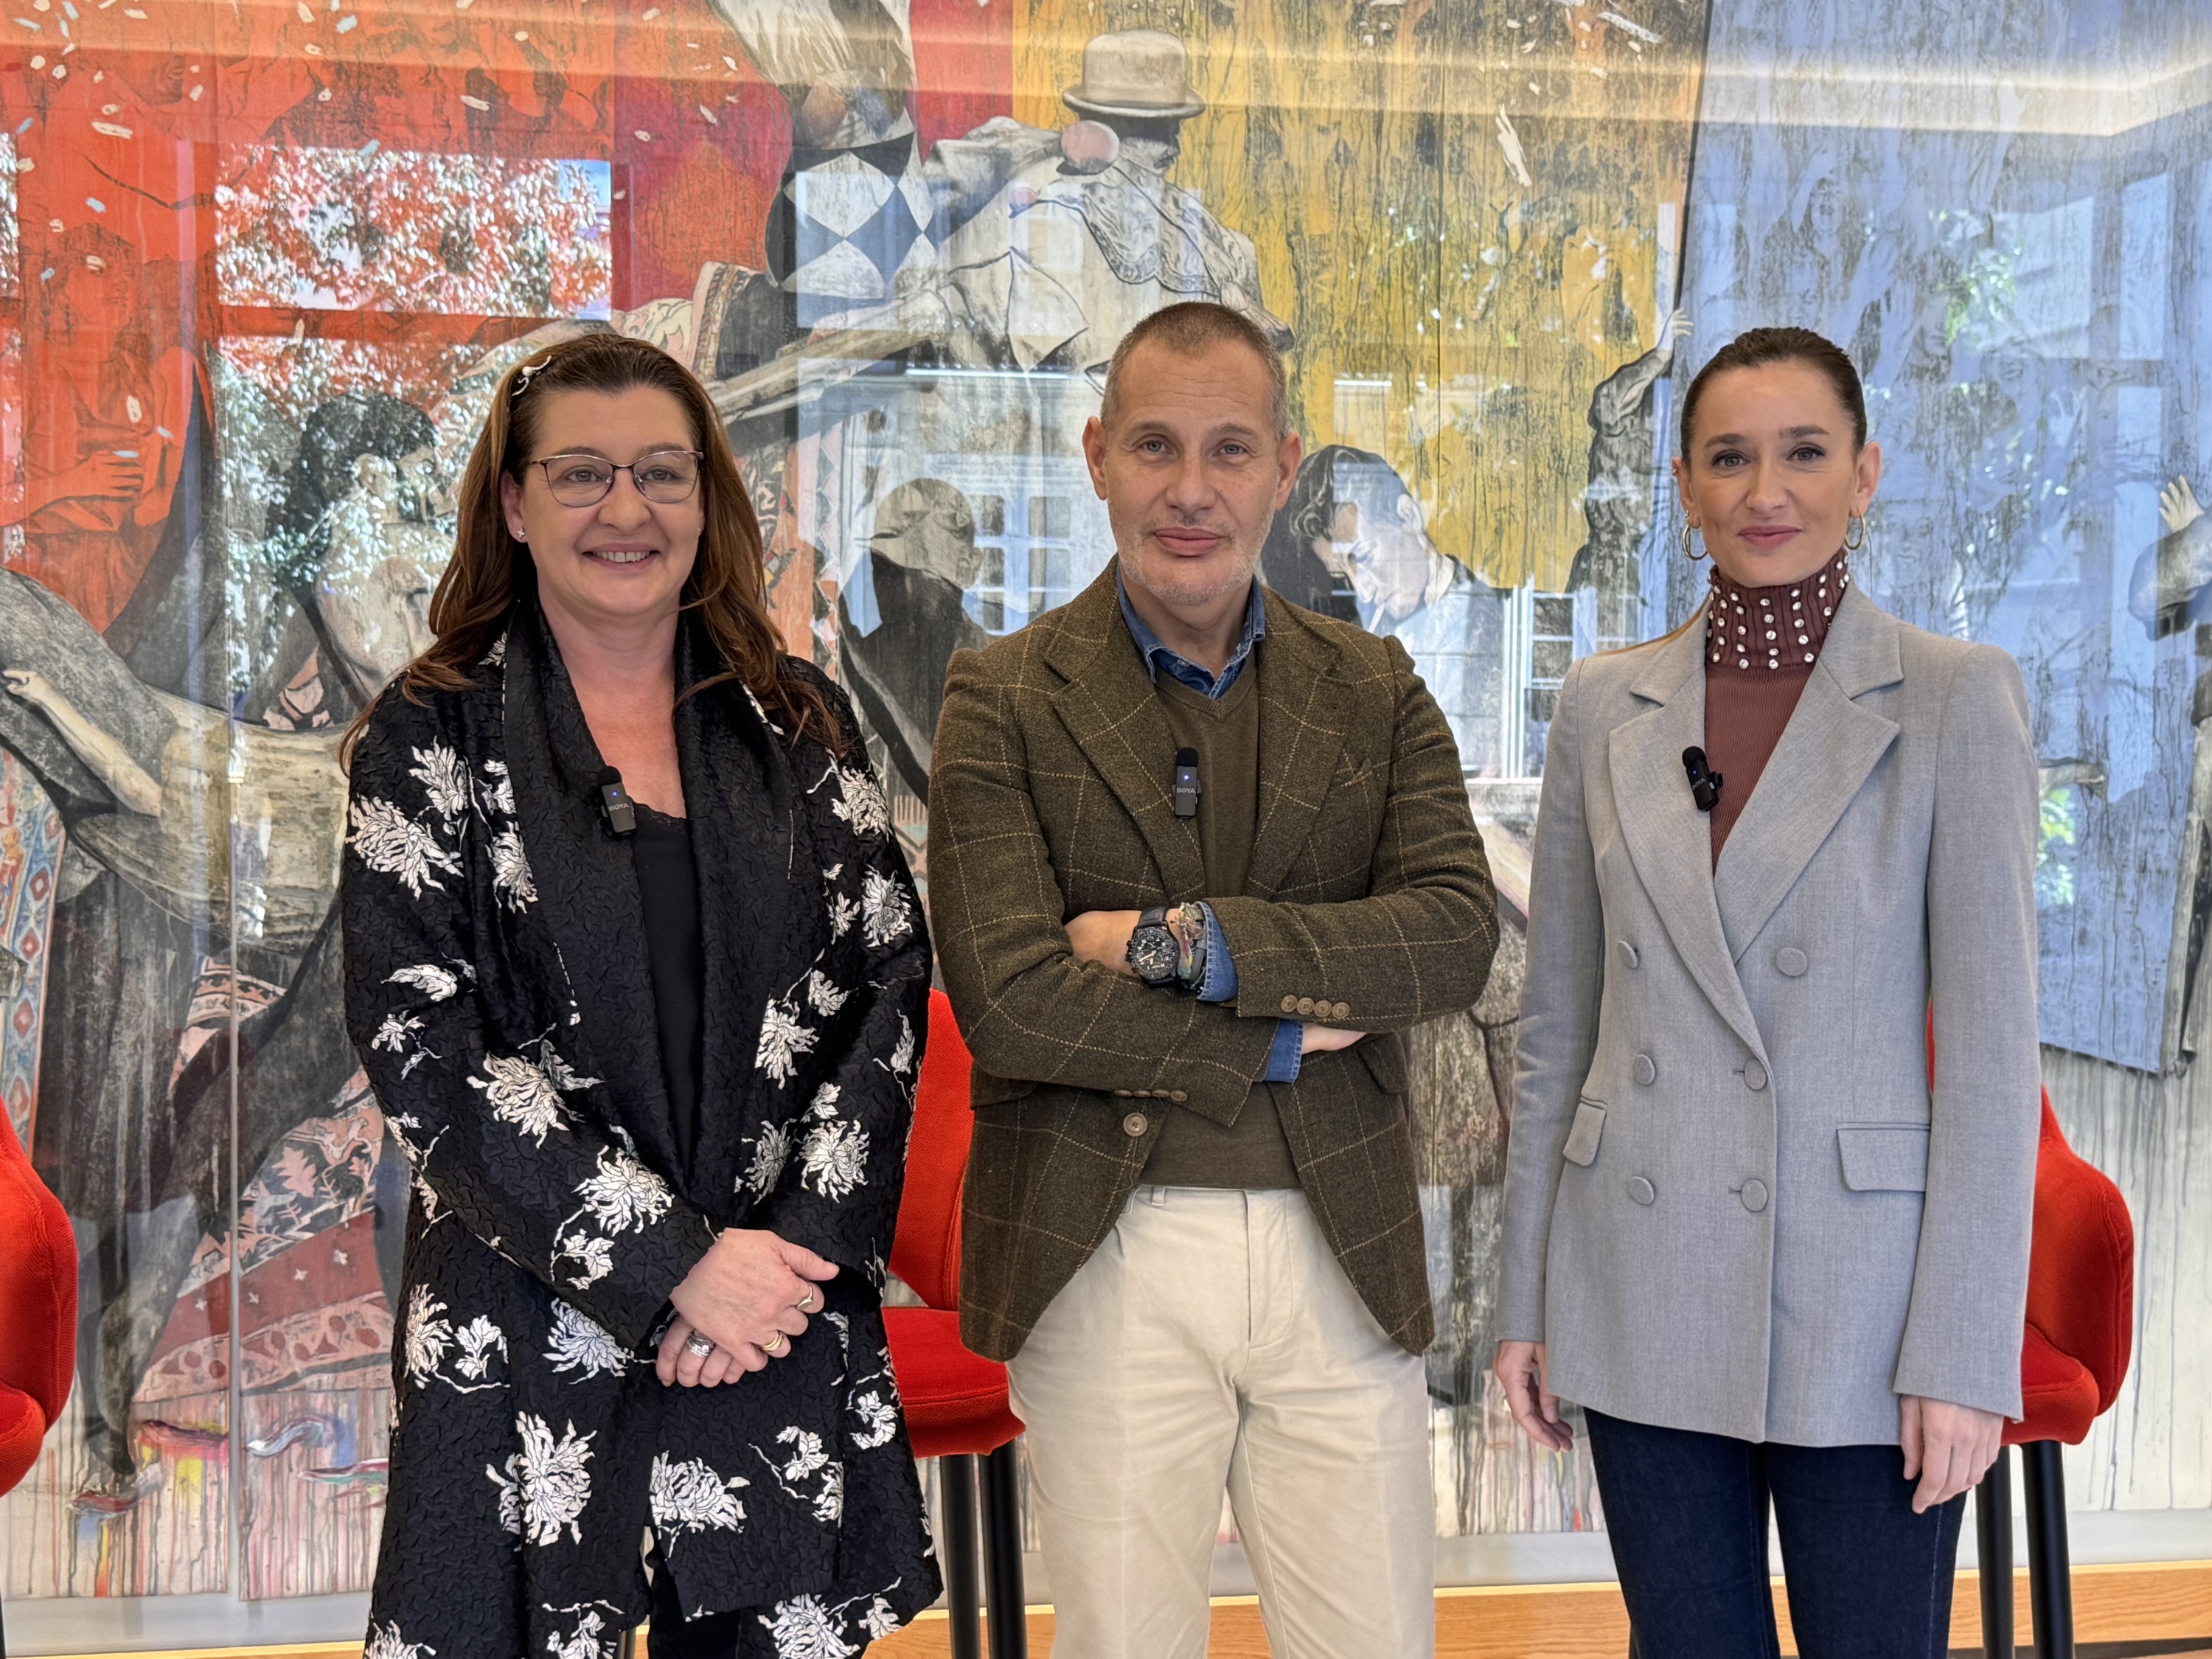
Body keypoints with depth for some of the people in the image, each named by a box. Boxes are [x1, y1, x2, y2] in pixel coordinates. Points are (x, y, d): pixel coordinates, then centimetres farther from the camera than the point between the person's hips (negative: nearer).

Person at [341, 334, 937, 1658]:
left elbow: (889, 989, 4)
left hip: (787, 1306, 2)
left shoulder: (798, 727, 8)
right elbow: (423, 1052, -8)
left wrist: (791, 1246, -9)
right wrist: (673, 1263, -13)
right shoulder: (435, 735, -1)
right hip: (532, 1333, -2)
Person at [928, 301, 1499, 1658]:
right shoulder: (1004, 699, -2)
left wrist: (1182, 940, -15)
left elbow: (1461, 934, -7)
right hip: (1104, 1265, -2)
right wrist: (1280, 1036, -10)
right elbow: (1006, 1000, -13)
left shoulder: (1375, 691, 7)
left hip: (1344, 1258, 2)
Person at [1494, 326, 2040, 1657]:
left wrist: (1965, 1350, -11)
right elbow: (1557, 1029, 9)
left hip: (1860, 1297, -3)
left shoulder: (1957, 699, -5)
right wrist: (1526, 1299, 8)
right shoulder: (1606, 709, 5)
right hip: (1644, 1297, 3)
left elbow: (1993, 1041, -7)